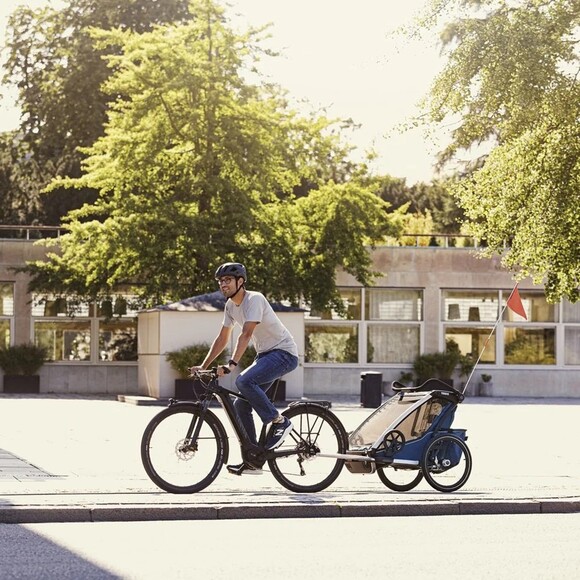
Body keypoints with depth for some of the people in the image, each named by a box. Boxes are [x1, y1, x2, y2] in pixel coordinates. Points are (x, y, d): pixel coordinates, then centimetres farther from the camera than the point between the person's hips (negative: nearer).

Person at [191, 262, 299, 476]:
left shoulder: (254, 299, -20)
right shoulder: (231, 305, 6)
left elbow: (246, 334, -32)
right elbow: (222, 339, 14)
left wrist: (231, 364, -41)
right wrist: (203, 366, 7)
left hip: (284, 353, -9)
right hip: (265, 355, 9)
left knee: (244, 381, -31)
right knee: (240, 405, 0)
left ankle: (279, 422, -16)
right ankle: (253, 460, 5)